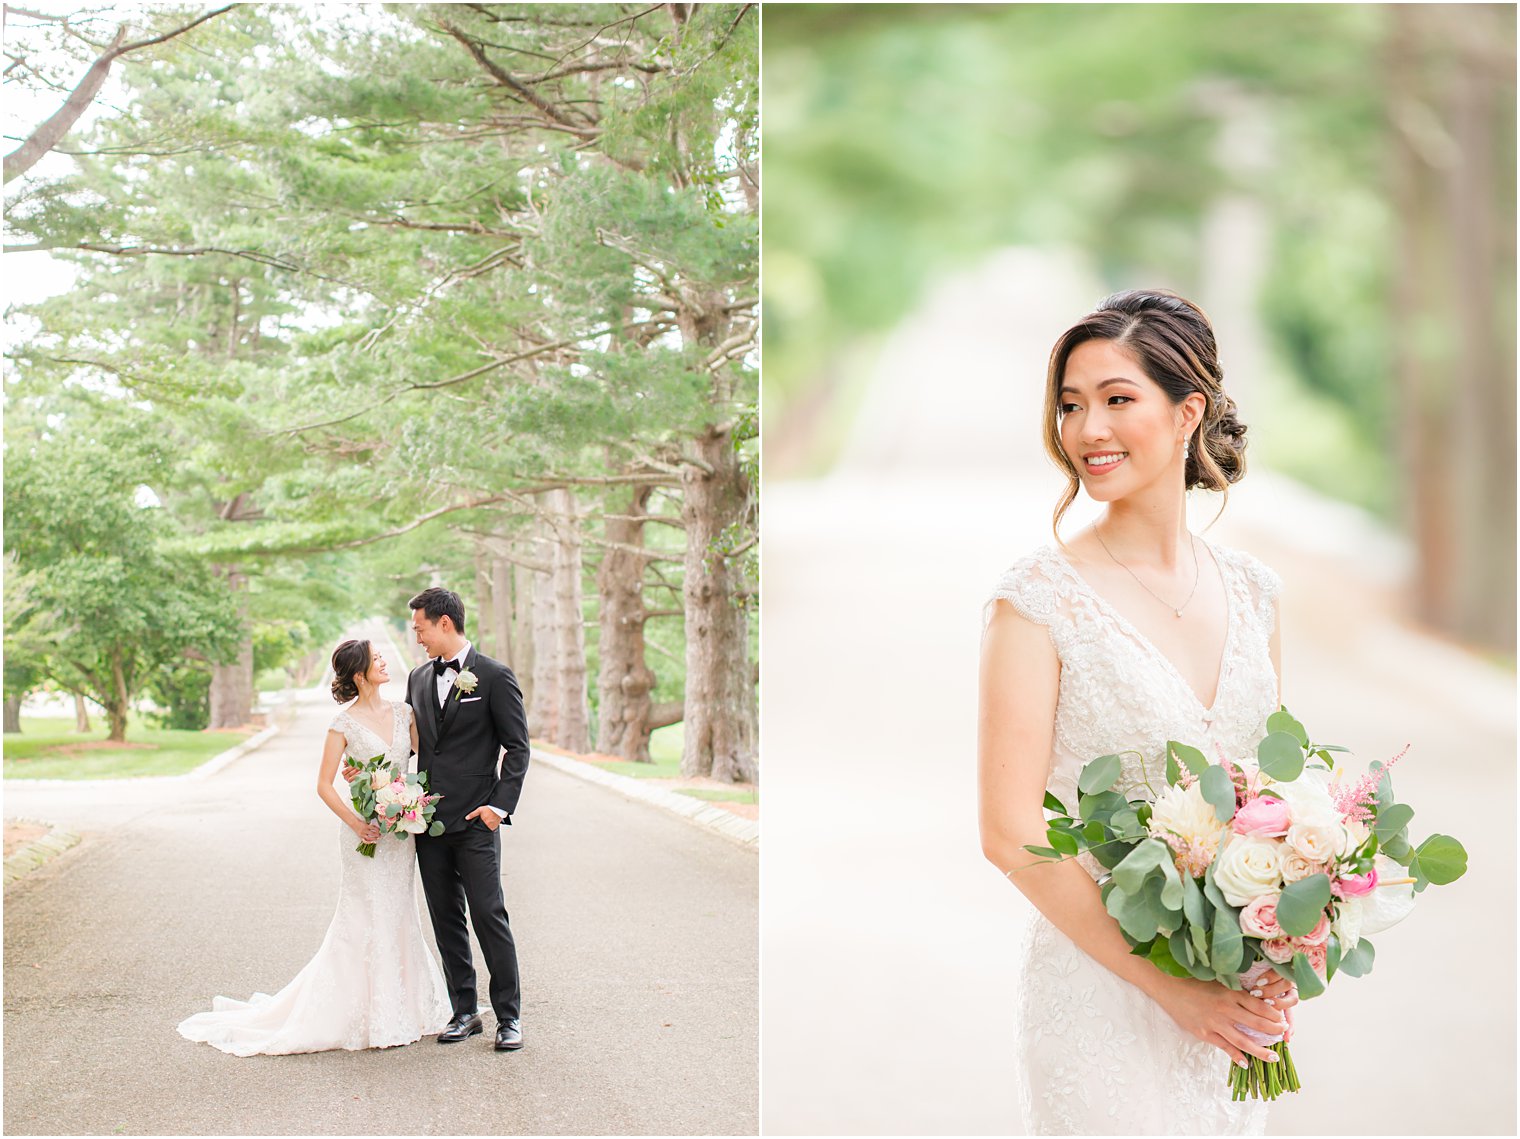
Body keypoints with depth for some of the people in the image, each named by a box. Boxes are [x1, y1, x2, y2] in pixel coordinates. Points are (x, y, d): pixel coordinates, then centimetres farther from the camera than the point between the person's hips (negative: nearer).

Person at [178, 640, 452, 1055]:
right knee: (367, 923, -2)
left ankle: (402, 1010, 22)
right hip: (366, 834, -5)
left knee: (399, 920, 12)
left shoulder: (402, 711, 6)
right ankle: (373, 1020, 5)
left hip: (402, 832, 5)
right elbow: (324, 785, -7)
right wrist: (354, 822, -19)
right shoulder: (345, 724, -8)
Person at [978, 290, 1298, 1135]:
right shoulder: (1040, 599, -12)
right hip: (1101, 992, -5)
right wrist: (1168, 987, -16)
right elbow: (1011, 832, -15)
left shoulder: (1251, 591, 4)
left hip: (1238, 1003, 5)